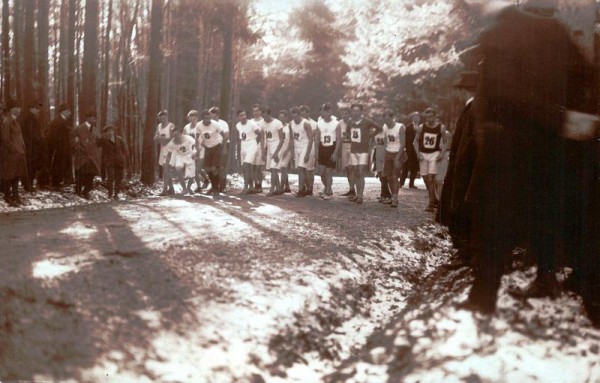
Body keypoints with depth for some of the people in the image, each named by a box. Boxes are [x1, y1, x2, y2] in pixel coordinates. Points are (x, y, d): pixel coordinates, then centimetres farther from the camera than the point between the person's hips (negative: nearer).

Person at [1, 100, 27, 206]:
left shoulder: (15, 121, 13)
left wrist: (22, 148, 7)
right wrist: (15, 149, -16)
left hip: (18, 153, 9)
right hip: (10, 153, -9)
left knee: (17, 175, 13)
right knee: (9, 176, -1)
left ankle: (15, 196, 21)